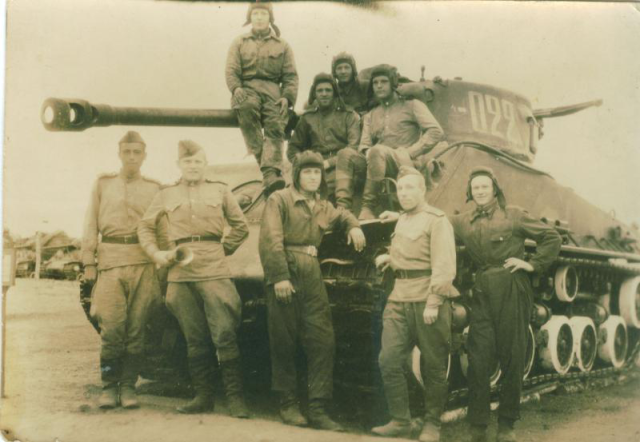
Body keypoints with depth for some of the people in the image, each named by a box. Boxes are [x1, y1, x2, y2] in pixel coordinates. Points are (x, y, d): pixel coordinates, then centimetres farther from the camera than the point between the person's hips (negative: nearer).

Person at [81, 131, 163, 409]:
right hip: (110, 261, 0)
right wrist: (88, 263, 5)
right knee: (112, 327, -8)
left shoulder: (154, 189, 14)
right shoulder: (103, 185, 16)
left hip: (144, 263, 0)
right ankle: (109, 386, 6)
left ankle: (128, 386, 9)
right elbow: (91, 226, 13)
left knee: (136, 329, -1)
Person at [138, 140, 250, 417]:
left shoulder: (220, 191, 12)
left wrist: (223, 250, 6)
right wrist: (157, 254, 5)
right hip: (180, 272, 2)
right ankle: (203, 396, 14)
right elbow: (145, 227, 19)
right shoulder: (166, 195, 15)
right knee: (194, 339, 6)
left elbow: (240, 227, 16)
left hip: (213, 270, -2)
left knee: (224, 335, -8)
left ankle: (234, 397, -2)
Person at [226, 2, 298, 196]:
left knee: (275, 127, -25)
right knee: (247, 107, -37)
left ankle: (271, 173, -39)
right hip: (247, 88, -1)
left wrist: (287, 97, -6)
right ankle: (261, 157, -39)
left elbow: (291, 76, 13)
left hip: (272, 89, 1)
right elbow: (231, 70, 9)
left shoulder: (282, 45, 23)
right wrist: (236, 88, -13)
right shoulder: (239, 43, 23)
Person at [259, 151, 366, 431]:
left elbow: (341, 216, 41)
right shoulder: (280, 200, -1)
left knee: (322, 341, -2)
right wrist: (279, 276, -21)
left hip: (313, 277, 6)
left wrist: (353, 226, 17)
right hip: (285, 276, -5)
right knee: (284, 342, 2)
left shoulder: (322, 206, 19)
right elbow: (271, 240, -12)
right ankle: (288, 405, 16)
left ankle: (318, 409, 3)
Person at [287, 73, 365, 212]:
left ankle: (343, 205, -45)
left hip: (346, 165, 0)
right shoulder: (307, 118, 22)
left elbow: (354, 147, 1)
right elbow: (293, 148, 24)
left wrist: (329, 162, -10)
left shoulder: (349, 115, 15)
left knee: (345, 153, -38)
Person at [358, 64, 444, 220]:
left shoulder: (411, 105, 15)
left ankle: (368, 207, -35)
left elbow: (436, 132, 1)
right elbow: (364, 146, 15)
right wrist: (368, 154, -10)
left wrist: (410, 152, -8)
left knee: (378, 151, -37)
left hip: (407, 166, -4)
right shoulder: (371, 115, 28)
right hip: (379, 165, 4)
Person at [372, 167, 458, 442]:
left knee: (433, 366, 2)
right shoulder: (401, 221, 20)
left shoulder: (436, 220, -3)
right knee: (389, 360, -2)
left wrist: (433, 302, -19)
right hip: (399, 298, 7)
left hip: (427, 299, -6)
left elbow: (443, 266, -12)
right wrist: (390, 258, 15)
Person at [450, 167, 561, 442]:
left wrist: (533, 264, -2)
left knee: (512, 360, 3)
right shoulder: (463, 222, 13)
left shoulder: (513, 215, 4)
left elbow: (553, 238, 7)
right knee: (478, 361, -2)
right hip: (482, 294, 2)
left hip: (512, 293, -2)